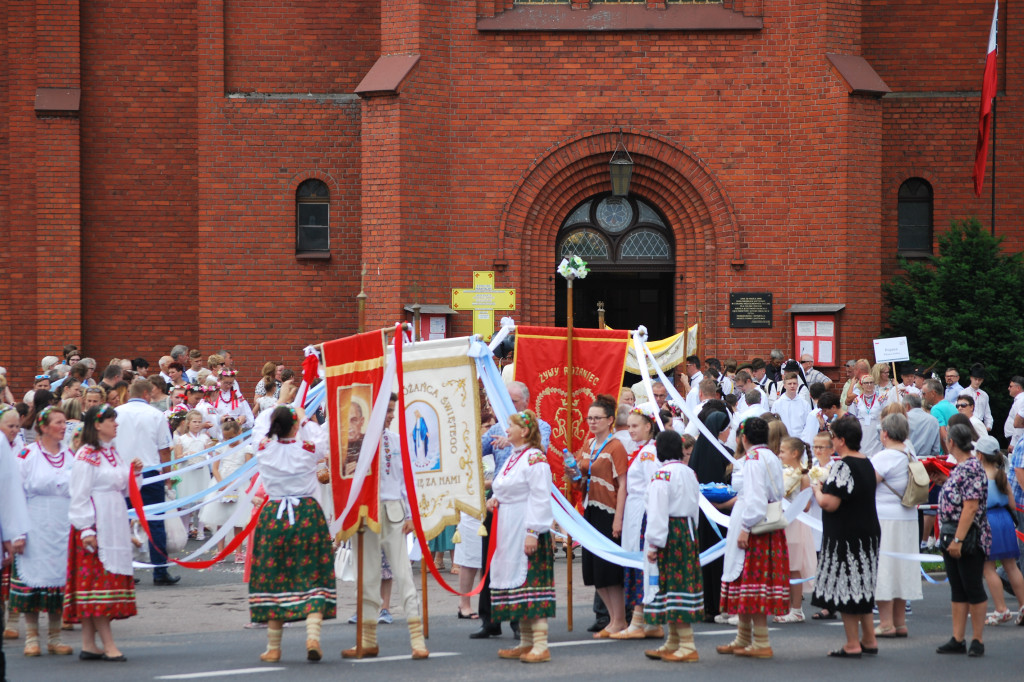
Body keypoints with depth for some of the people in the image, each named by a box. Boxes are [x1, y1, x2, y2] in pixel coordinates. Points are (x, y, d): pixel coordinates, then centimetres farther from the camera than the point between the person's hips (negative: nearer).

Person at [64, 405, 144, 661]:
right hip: (95, 525, -8)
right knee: (97, 580, -8)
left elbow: (125, 490, 21)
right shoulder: (86, 456, -9)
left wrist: (135, 473, 3)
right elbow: (80, 496, -12)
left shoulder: (114, 453, 15)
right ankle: (108, 645, -10)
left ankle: (89, 645, 8)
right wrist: (86, 529, -17)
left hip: (115, 524, 8)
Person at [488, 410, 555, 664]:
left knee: (531, 582, -11)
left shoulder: (534, 459, -13)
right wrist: (494, 499, 7)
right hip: (509, 530, 10)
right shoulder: (512, 458, 16)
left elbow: (540, 499, -18)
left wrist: (532, 532, -22)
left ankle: (541, 646, -11)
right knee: (513, 578, 11)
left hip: (528, 529, -10)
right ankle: (526, 641, 18)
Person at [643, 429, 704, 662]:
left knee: (675, 583, -6)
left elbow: (658, 512, -16)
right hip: (687, 530, 9)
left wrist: (653, 544, -13)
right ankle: (673, 643, 23)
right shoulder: (689, 473, 12)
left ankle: (687, 646, -8)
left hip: (670, 533, -9)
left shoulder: (662, 475, -14)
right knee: (681, 581, 14)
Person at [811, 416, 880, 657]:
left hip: (845, 536, -9)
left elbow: (829, 503, -24)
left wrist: (817, 489, -4)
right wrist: (828, 484, 17)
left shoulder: (842, 466, -19)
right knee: (861, 587, 17)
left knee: (846, 587, -1)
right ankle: (869, 640, 21)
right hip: (868, 531, 9)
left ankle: (853, 644, 2)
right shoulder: (866, 463, 9)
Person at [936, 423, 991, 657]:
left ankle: (978, 640, 6)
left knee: (973, 589, -1)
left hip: (969, 539, -10)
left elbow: (971, 506, -22)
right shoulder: (960, 467, 13)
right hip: (952, 537, 10)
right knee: (958, 591, 11)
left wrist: (958, 539, -24)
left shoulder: (972, 468, -17)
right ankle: (958, 640, 15)